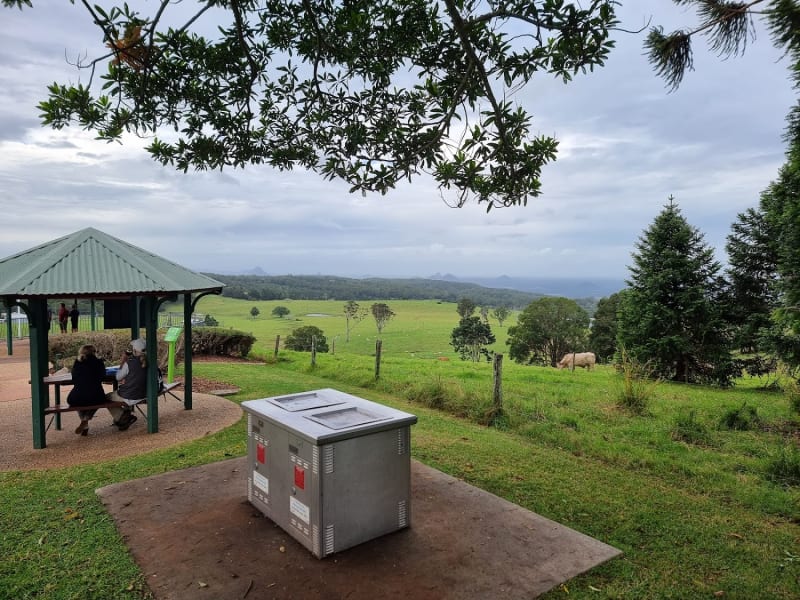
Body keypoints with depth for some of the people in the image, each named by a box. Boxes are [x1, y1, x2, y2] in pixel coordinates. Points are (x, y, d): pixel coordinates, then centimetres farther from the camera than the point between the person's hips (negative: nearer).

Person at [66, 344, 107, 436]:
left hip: (76, 398, 2)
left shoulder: (78, 362, 10)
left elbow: (74, 380, 16)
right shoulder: (98, 361, 6)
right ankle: (85, 420, 14)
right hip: (95, 397, -1)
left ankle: (83, 421, 27)